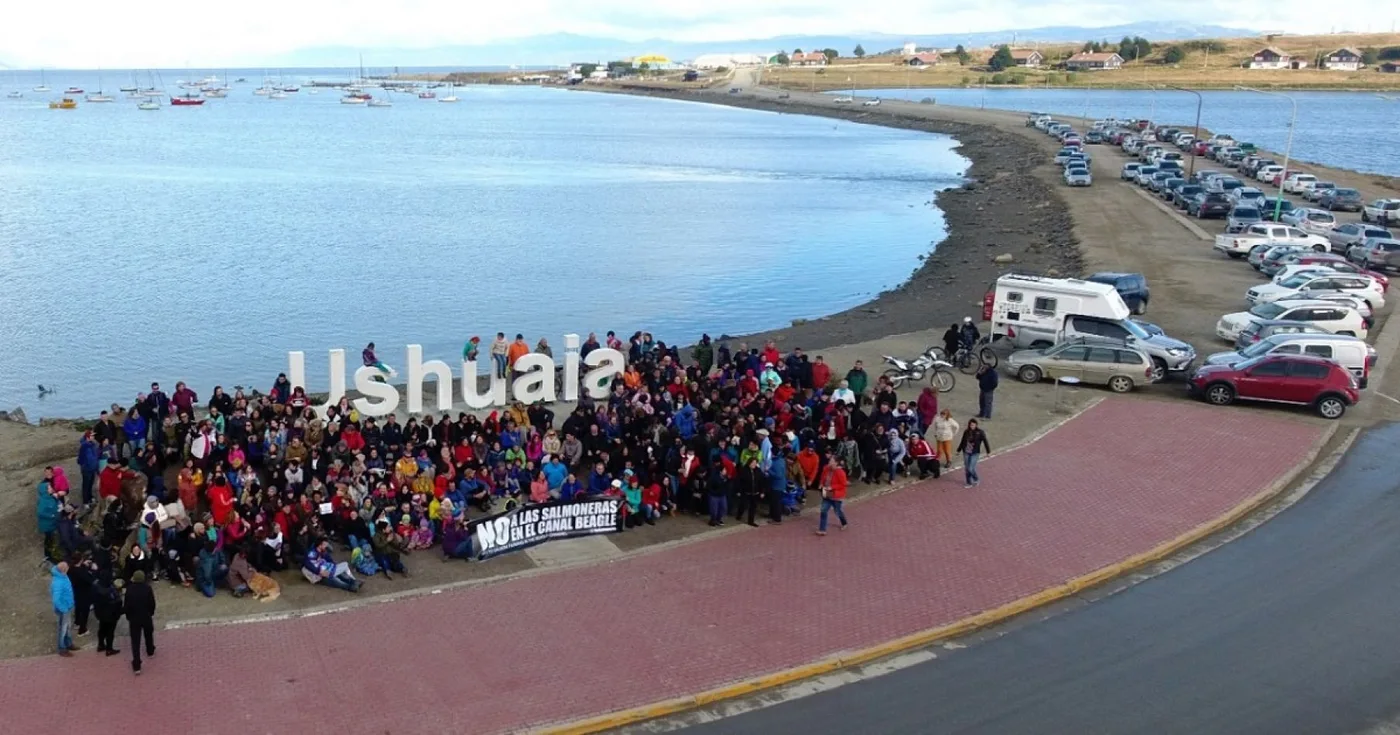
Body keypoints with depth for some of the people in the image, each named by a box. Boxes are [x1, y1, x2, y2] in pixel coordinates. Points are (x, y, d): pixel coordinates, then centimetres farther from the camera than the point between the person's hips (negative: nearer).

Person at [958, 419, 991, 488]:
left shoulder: (980, 432, -10)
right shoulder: (966, 432, 2)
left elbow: (985, 442, -7)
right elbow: (962, 442, 14)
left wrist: (988, 452, -8)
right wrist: (959, 450, 21)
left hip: (975, 453, -5)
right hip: (966, 452, 5)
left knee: (971, 469, -9)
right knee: (967, 469, 9)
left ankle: (976, 479, 19)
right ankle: (969, 483, 25)